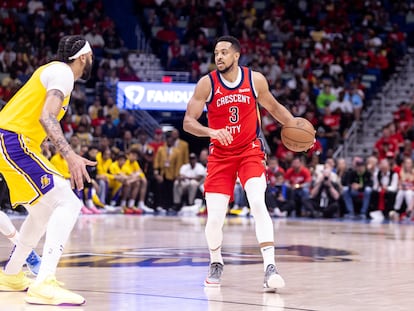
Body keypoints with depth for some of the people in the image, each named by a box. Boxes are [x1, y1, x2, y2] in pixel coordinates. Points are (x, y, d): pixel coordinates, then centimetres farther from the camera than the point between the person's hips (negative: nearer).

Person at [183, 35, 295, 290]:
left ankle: (270, 267, -24)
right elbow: (188, 122, -10)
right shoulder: (207, 83, -9)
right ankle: (216, 264, 26)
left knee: (258, 203, -23)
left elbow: (274, 108, 12)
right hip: (220, 155, 0)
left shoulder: (255, 79, -5)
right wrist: (211, 132, -30)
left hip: (250, 151, 0)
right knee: (215, 218, -4)